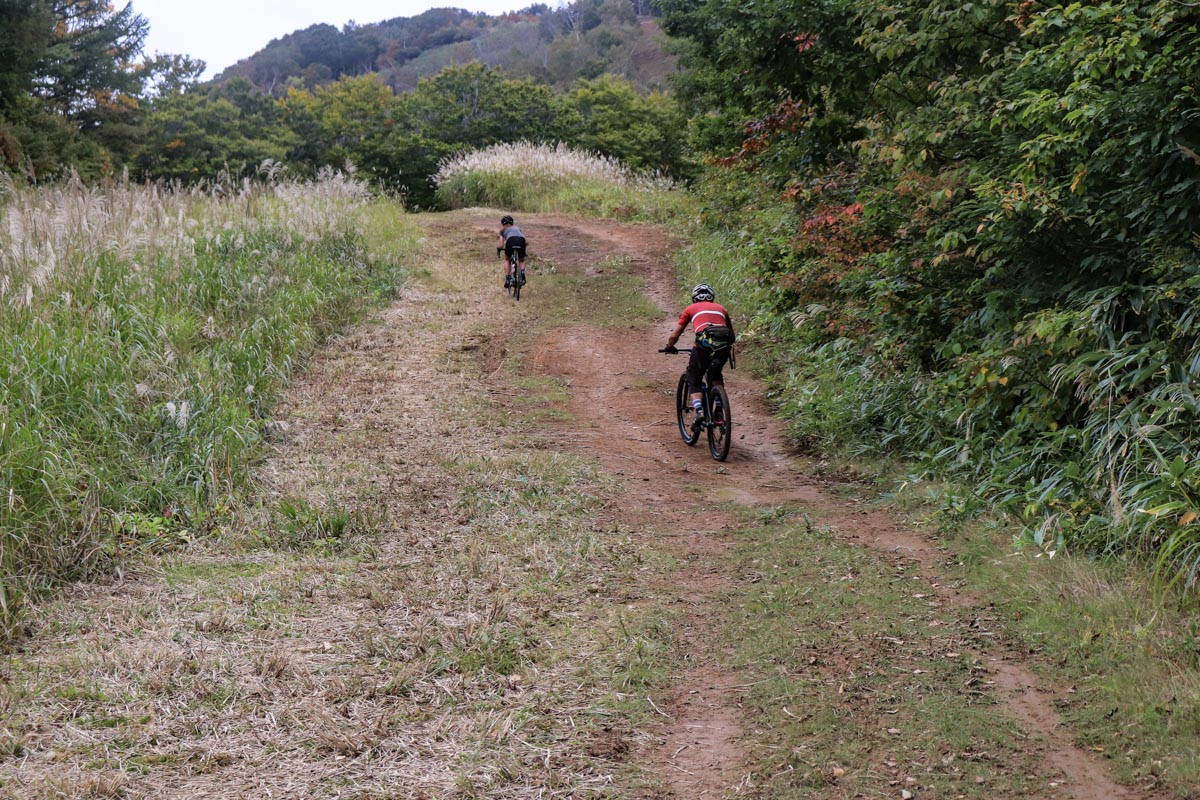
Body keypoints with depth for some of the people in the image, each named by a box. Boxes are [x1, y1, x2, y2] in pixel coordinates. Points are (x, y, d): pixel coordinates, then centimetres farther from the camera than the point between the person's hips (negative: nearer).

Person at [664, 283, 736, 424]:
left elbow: (674, 335, 19)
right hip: (723, 346, 3)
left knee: (693, 382, 10)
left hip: (703, 345, -3)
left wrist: (669, 347, 37)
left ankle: (699, 411, -14)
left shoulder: (691, 309, 21)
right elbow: (732, 335, 32)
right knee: (716, 375, 32)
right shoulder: (721, 308, 29)